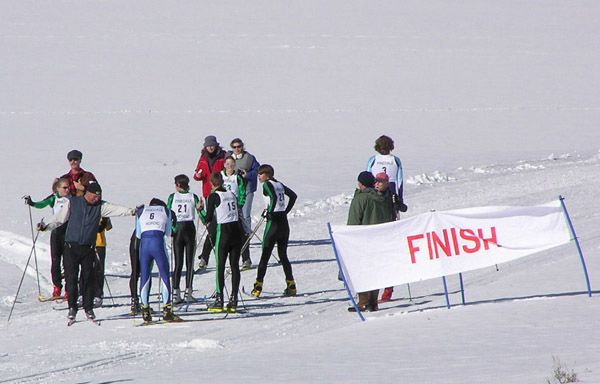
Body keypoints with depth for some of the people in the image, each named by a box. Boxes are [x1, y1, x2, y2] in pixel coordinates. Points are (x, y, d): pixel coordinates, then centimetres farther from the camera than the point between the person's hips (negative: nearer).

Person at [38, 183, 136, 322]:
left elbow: (115, 209, -9)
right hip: (71, 246, -1)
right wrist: (46, 227, 1)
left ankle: (88, 308, 10)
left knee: (88, 278, 0)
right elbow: (60, 219, 8)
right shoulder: (73, 202, 2)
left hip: (88, 248, 1)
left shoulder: (100, 206, 5)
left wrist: (130, 212, -23)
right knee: (71, 277, -3)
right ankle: (72, 308, 6)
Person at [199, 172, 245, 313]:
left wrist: (200, 209, 11)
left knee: (220, 266, 0)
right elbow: (237, 212, 14)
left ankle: (219, 301, -5)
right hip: (237, 230, 5)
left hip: (223, 231, -5)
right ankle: (233, 301, 5)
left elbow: (208, 219, -6)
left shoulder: (213, 197, -6)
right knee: (235, 266, 7)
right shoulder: (231, 194, 10)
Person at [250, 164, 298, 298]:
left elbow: (274, 198, -24)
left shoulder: (267, 184, -8)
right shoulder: (279, 184, 13)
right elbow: (293, 195, 17)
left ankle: (258, 286, -4)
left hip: (273, 221, -7)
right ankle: (291, 285, 6)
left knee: (265, 255, -2)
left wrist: (269, 212, -15)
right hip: (284, 222, 7)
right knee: (283, 255, 13)